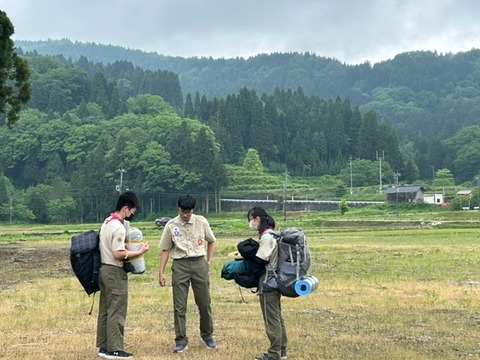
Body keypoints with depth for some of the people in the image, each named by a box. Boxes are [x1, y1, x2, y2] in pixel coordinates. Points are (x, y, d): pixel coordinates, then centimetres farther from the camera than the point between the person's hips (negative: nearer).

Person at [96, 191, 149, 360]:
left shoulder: (107, 222, 12)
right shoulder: (119, 227, -19)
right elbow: (117, 254, -23)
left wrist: (132, 249, 14)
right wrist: (139, 252, -15)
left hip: (104, 269, 10)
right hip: (115, 272, -10)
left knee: (105, 309, 12)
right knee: (116, 311, -4)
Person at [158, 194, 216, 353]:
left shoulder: (201, 222, 0)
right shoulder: (171, 226, -3)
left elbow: (211, 241, 15)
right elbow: (165, 250, 2)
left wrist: (209, 261, 7)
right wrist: (161, 272, -3)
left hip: (199, 263, 1)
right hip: (180, 265, -1)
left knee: (204, 303, 8)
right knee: (179, 305, 0)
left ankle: (207, 335, 27)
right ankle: (181, 340, 8)